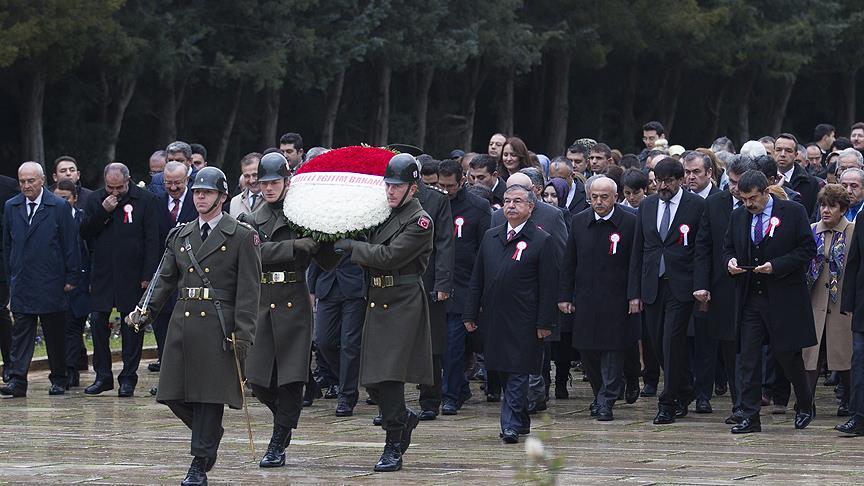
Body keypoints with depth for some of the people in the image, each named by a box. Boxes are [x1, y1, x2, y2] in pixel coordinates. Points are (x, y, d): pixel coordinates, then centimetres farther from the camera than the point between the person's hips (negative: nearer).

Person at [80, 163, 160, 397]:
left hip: (132, 277, -3)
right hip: (102, 274, 3)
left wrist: (147, 275, -10)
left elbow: (152, 241, -5)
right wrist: (103, 211, -11)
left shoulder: (146, 200, -3)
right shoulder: (96, 200, 7)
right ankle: (102, 376, 10)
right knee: (98, 323, 1)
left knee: (132, 327, 3)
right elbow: (85, 232, 3)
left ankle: (128, 378, 10)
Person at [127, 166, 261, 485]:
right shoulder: (180, 236, 16)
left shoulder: (242, 237, 0)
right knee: (174, 394, 3)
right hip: (182, 324, 5)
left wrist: (242, 335, -12)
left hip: (219, 327, -5)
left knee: (210, 395, -4)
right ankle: (211, 435, 28)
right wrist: (145, 311, -1)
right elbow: (165, 280, 15)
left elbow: (248, 289, -4)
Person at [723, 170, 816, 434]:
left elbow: (807, 249, -7)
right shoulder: (738, 216, 10)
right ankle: (750, 417, 2)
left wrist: (776, 265, -17)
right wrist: (730, 261, -4)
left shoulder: (793, 212, -5)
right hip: (750, 299, 4)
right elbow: (728, 248, 20)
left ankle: (805, 406, 24)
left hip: (784, 298, -4)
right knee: (748, 357, -1)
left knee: (787, 353, 1)